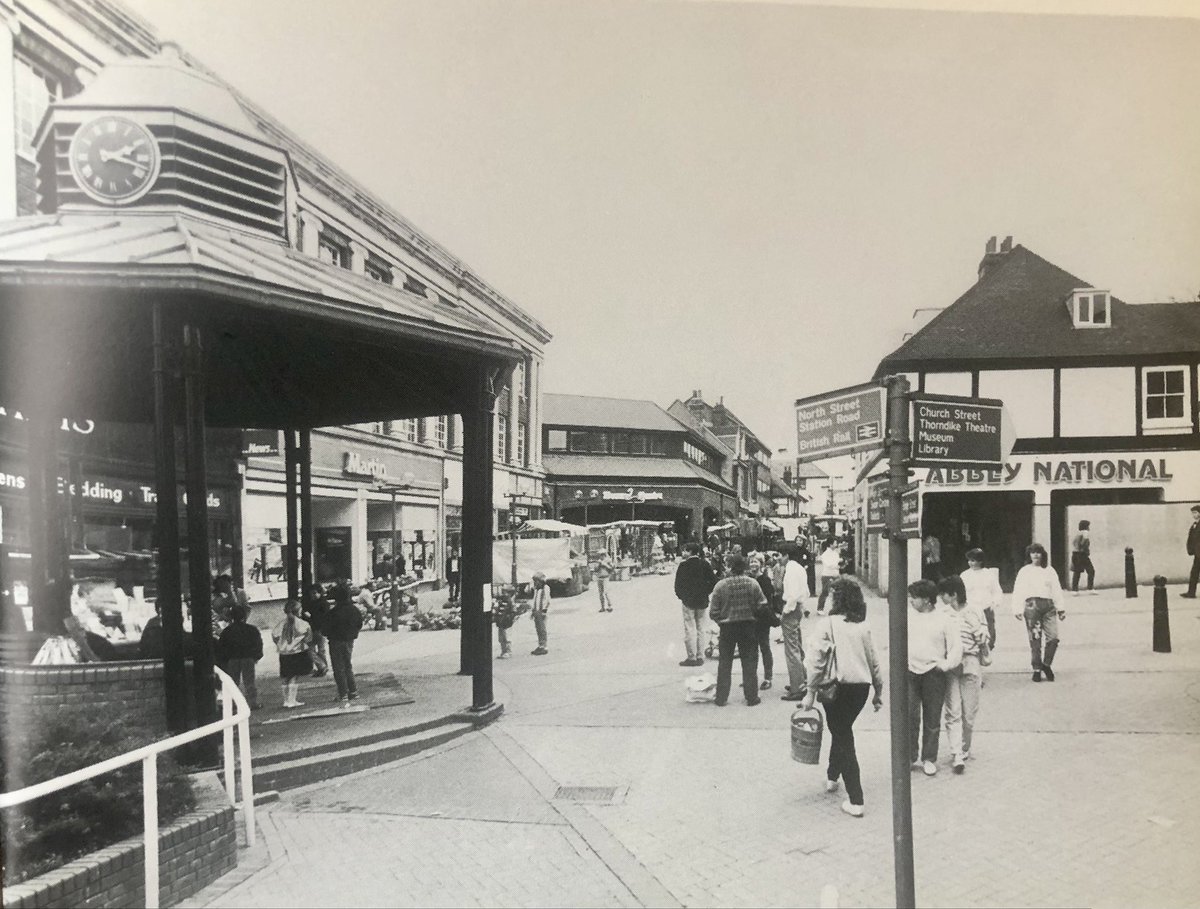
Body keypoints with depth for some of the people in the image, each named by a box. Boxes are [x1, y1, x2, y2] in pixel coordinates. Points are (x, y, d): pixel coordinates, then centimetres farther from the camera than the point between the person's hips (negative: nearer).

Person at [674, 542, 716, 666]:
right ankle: (700, 657, 13)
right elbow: (713, 581, 3)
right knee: (700, 629, 11)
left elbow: (678, 584, -8)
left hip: (688, 601, -5)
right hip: (702, 601, 5)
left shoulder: (684, 565, -9)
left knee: (690, 629, -1)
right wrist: (705, 593, 11)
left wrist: (681, 595, 7)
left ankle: (692, 657, -2)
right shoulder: (705, 564, 3)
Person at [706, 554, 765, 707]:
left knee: (725, 663, 11)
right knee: (749, 662, 11)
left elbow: (713, 611, -9)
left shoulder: (721, 585, -11)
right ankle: (751, 697, 14)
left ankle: (721, 698, 14)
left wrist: (721, 620, 8)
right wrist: (752, 616, 11)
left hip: (727, 626, 0)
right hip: (749, 625, 0)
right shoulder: (753, 583, -8)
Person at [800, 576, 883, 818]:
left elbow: (817, 659, -13)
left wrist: (811, 693, -9)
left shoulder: (830, 624, -9)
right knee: (842, 730, 25)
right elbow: (873, 660, 9)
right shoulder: (863, 626, 5)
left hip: (838, 687, -5)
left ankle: (855, 800, -1)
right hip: (862, 687, 5)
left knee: (843, 736, 2)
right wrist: (878, 691, 19)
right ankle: (833, 776, 42)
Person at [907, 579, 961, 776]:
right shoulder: (908, 615, 4)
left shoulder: (944, 620, -4)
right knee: (909, 716, -2)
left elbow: (956, 646, -1)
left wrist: (946, 665, -7)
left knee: (932, 720, 7)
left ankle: (929, 759, 19)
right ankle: (911, 757, 10)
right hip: (909, 672, 2)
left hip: (933, 674, -2)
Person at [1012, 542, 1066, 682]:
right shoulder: (1025, 571, 9)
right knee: (1035, 639, -2)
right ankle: (1037, 668, 8)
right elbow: (1018, 591, 4)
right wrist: (1017, 610, -4)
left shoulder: (1049, 570, 16)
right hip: (1032, 604, -2)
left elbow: (1056, 590, 17)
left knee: (1053, 638, -8)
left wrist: (1060, 608, 11)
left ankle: (1046, 664, 13)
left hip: (1048, 604, 2)